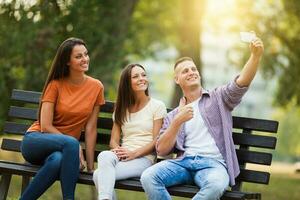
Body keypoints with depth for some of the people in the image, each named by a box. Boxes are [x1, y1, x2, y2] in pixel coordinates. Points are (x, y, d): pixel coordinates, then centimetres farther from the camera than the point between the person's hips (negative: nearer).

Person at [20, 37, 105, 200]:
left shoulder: (96, 87, 0)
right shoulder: (55, 84, -6)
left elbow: (90, 129, 0)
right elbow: (45, 126, -10)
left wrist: (90, 166, -5)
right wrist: (76, 148, -17)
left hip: (61, 150, 2)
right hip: (35, 141, -2)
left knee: (58, 161, -38)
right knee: (71, 143, -37)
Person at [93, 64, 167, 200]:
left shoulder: (157, 106, 6)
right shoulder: (121, 108, 20)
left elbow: (156, 141, -2)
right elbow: (114, 140, 11)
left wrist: (134, 154, -16)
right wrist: (118, 150, -13)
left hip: (144, 158, -4)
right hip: (123, 157, 4)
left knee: (100, 175, -31)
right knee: (105, 155, -35)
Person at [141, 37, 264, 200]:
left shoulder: (218, 98, 16)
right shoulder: (173, 116, 22)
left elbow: (241, 82, -2)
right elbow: (161, 151, 11)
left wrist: (255, 55, -20)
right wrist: (178, 122, -3)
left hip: (213, 163, -2)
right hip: (184, 161, 2)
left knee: (216, 185, -39)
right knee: (148, 177, -27)